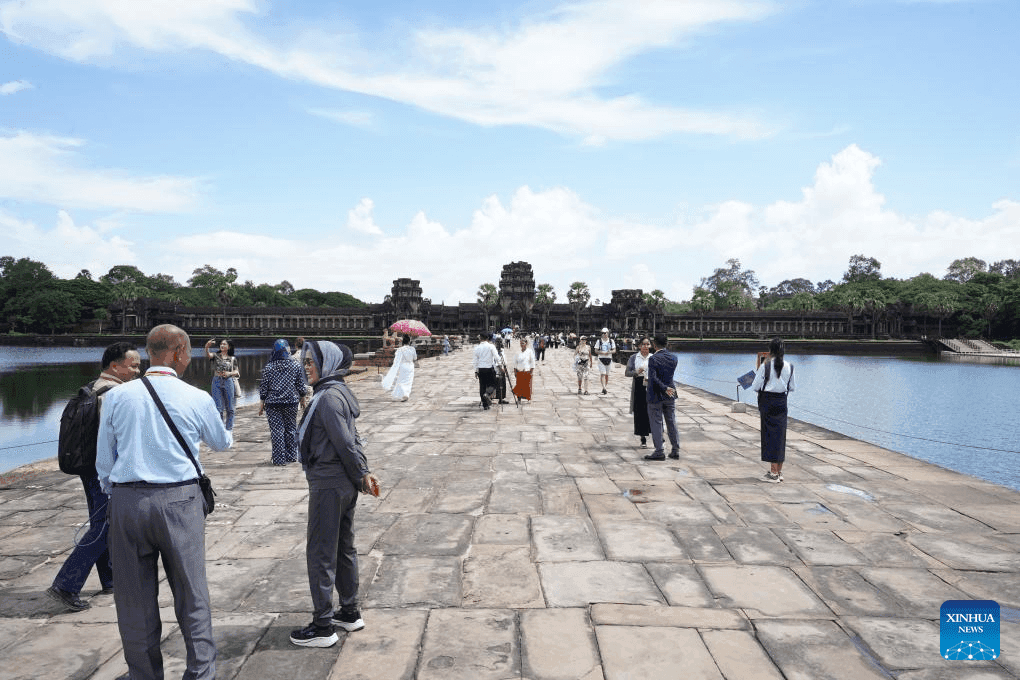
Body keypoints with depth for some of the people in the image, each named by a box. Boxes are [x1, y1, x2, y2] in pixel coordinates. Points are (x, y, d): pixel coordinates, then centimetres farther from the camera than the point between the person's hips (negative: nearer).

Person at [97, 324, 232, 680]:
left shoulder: (116, 397, 2)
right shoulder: (197, 399, -3)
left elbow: (104, 461, 8)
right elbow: (222, 442, 16)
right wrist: (228, 435, 39)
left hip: (126, 502, 2)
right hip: (179, 500, -2)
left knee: (135, 597, 13)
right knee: (191, 592, 9)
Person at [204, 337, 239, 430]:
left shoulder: (232, 359, 9)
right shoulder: (216, 355, 5)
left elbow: (237, 372, 10)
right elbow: (208, 355, -18)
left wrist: (229, 373, -11)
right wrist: (207, 347, -39)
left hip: (228, 382, 1)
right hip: (216, 382, -1)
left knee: (229, 407, 5)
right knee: (218, 407, -1)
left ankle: (229, 429, 15)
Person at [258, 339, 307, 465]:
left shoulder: (269, 367, -4)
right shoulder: (295, 366, -1)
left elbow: (263, 387, -2)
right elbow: (301, 385, 4)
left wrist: (261, 404, 6)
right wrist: (302, 399, 19)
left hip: (273, 403, -2)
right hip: (291, 402, 2)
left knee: (276, 431, 2)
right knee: (291, 428, 14)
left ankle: (279, 458, 3)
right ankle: (291, 456, 21)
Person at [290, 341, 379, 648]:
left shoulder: (328, 397, -19)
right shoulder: (339, 392, 12)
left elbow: (345, 443, -20)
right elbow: (352, 440, 13)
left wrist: (361, 476, -10)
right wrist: (364, 473, 11)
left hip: (328, 486, -10)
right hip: (345, 484, 10)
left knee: (320, 553, 0)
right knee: (344, 548, 18)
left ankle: (323, 627, 10)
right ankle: (350, 613, 30)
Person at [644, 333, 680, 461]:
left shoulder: (653, 359, -17)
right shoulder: (673, 358, 0)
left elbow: (653, 378, -23)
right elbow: (670, 375, 10)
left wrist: (665, 388, -16)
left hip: (655, 396, -5)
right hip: (670, 395, 6)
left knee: (656, 423, 3)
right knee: (672, 423, 13)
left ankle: (659, 452, 6)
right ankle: (675, 450, 18)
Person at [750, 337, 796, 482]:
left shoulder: (765, 365, -11)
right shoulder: (789, 366, 2)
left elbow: (756, 386, -9)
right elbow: (791, 388, 9)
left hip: (767, 401, -4)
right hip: (782, 403, 4)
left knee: (770, 434, 0)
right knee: (781, 435, 12)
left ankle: (773, 473, 0)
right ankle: (779, 471, 19)